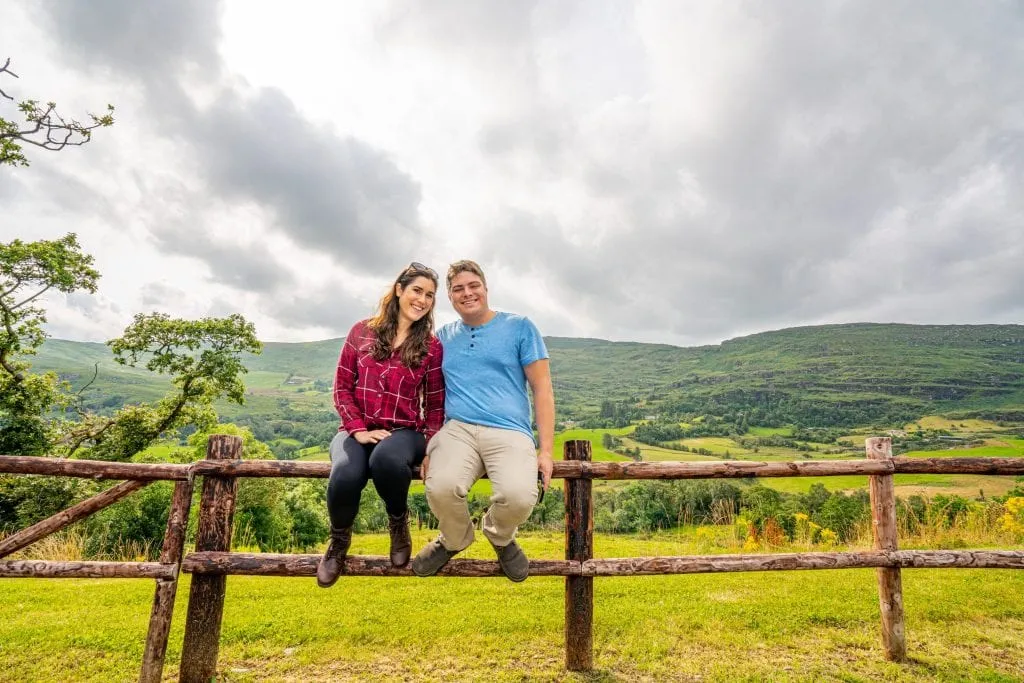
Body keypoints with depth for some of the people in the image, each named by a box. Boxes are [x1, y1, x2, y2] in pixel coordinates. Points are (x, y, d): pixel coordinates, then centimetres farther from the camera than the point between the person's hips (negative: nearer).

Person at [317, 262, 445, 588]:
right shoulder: (362, 332, 5)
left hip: (404, 431, -1)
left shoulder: (432, 347, 3)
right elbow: (342, 386, 4)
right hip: (357, 431, 1)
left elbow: (436, 404, 5)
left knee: (386, 459, -38)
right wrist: (358, 429, -9)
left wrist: (431, 447, -7)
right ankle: (339, 539, 2)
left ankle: (399, 522, -3)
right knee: (346, 474, -34)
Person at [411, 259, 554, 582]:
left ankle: (501, 537, 8)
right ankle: (454, 539, 7)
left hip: (510, 432, -2)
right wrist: (428, 448, 10)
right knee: (441, 488, -31)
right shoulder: (442, 337, 17)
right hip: (457, 429, 2)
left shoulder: (520, 327, 7)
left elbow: (542, 389, 5)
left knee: (519, 497, -32)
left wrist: (546, 450, -3)